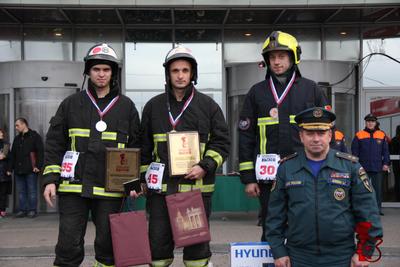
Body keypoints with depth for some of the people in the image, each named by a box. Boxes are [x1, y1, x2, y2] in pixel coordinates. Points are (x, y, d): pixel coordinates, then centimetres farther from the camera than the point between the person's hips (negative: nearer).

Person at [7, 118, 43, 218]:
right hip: (18, 170, 6)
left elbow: (40, 152, -7)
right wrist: (10, 168, 13)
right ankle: (22, 210, 13)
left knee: (32, 191, -2)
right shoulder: (17, 139, 20)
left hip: (31, 170, -6)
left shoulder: (35, 136, 0)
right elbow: (12, 155, 21)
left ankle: (32, 210, 4)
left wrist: (38, 166, -16)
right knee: (21, 192, 7)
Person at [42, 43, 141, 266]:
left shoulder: (126, 106, 8)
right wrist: (50, 179, -1)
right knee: (69, 245, 1)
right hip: (73, 187, 0)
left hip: (111, 189, 1)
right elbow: (54, 144, 7)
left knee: (107, 245, 10)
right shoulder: (71, 104, 7)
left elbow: (135, 146, 9)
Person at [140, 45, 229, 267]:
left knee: (197, 244, 7)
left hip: (197, 186, -1)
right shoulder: (153, 106, 10)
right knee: (158, 243, 8)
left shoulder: (208, 105, 4)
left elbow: (221, 142, 4)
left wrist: (205, 166, -11)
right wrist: (143, 179, 12)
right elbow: (144, 148, 15)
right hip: (161, 188, 2)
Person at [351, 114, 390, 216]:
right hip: (363, 168, -1)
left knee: (378, 188, 3)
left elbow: (385, 151, 10)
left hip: (378, 168, 1)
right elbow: (354, 151, 4)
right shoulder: (359, 135, 3)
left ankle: (378, 208, 11)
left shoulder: (382, 135, 8)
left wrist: (386, 163, 1)